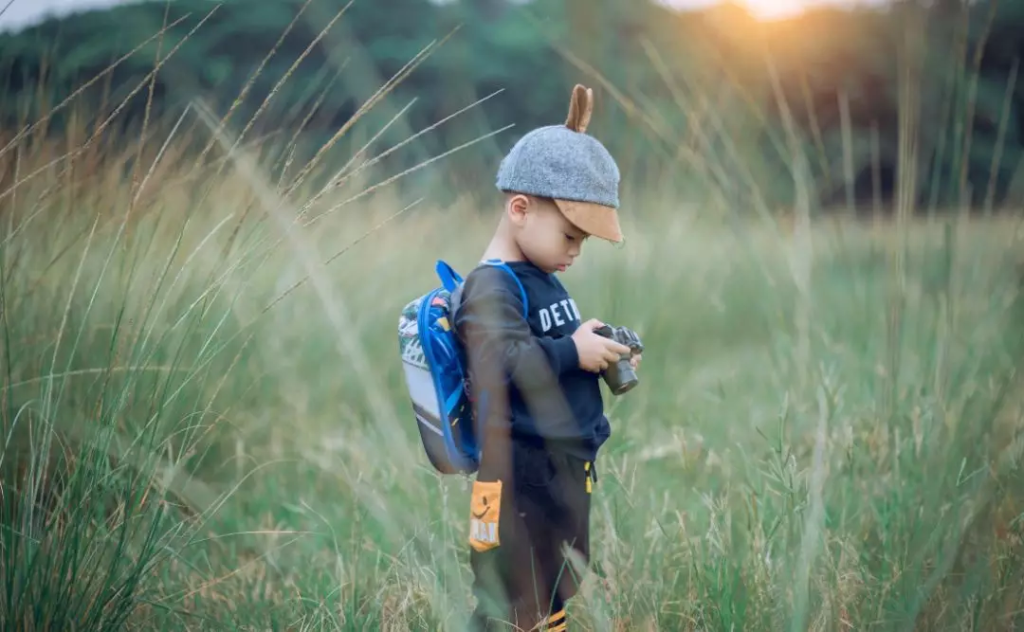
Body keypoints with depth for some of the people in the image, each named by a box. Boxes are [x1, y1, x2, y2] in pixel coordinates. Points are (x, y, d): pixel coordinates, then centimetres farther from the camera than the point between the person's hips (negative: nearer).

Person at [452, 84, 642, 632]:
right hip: (523, 482, -10)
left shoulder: (543, 280, 13)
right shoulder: (490, 289, -16)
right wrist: (574, 352, -22)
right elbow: (499, 366, -30)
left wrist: (602, 357, 6)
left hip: (567, 473, 10)